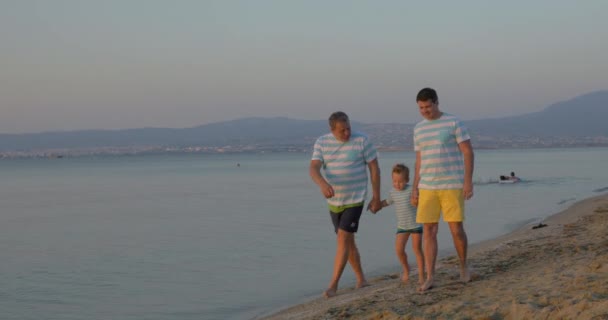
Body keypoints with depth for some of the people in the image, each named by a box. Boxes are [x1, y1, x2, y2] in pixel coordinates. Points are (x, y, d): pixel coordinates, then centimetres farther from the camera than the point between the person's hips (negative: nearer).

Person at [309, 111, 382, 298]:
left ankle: (333, 285, -10)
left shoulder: (362, 140, -10)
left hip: (355, 200, -5)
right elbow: (314, 169, -13)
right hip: (334, 202, 5)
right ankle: (361, 280, 28)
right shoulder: (322, 143, -2)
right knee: (347, 241, 13)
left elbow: (374, 168, -5)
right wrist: (322, 184, -35)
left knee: (343, 240, -13)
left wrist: (376, 197, -7)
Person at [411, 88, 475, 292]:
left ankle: (463, 266, 25)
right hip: (428, 187, 4)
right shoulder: (419, 129, 11)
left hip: (452, 185, -4)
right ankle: (429, 278, 0)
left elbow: (468, 153, -7)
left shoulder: (454, 122, -5)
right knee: (428, 230, -3)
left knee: (456, 229, -3)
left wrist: (468, 181, -16)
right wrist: (415, 189, 10)